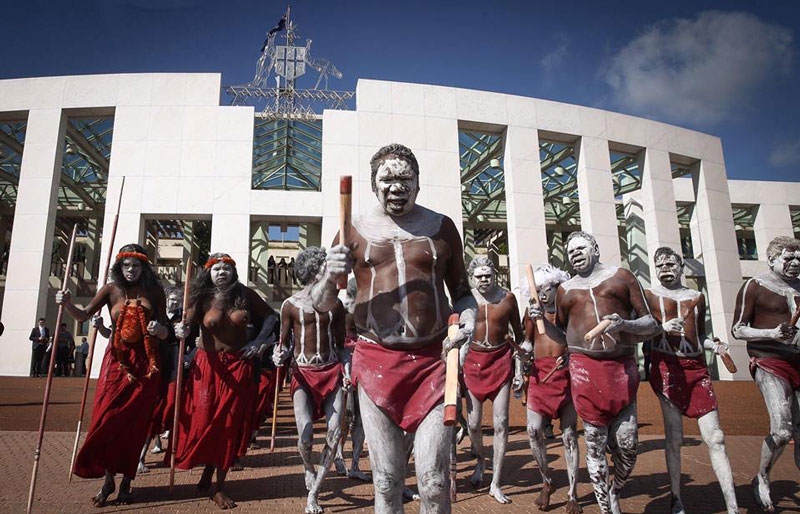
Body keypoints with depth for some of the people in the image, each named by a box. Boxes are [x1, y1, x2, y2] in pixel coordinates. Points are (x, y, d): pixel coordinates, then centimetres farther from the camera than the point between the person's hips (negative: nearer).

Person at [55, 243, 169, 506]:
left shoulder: (153, 291, 2)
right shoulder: (111, 289, 2)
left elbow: (164, 332, 5)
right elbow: (84, 315, 0)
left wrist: (159, 329, -17)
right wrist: (67, 304, -19)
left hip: (145, 362, 0)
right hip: (117, 360, 0)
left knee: (135, 421, 3)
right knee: (107, 418, -5)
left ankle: (126, 481, 15)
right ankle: (108, 479, 10)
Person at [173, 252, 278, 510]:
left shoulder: (245, 294, -1)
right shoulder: (202, 298, -4)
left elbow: (271, 316, 8)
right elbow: (186, 323, -17)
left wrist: (259, 342, -3)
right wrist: (181, 330, -40)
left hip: (239, 365, 1)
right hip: (208, 366, -1)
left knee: (231, 425, 2)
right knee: (204, 421, -1)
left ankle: (218, 485, 15)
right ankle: (208, 476, 23)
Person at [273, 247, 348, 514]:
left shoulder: (335, 304, 6)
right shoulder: (291, 305, -1)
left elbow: (340, 343, 11)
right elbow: (284, 341, 6)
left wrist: (346, 367, -5)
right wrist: (280, 354, -15)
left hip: (331, 372, 3)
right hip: (303, 374, -2)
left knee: (334, 434, -8)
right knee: (306, 435, -15)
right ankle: (309, 470, 21)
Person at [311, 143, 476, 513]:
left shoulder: (441, 227, 7)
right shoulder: (355, 230, 5)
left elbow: (461, 291, 16)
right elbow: (320, 305, 7)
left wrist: (468, 316, -6)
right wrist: (330, 276, -15)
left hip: (433, 359, 0)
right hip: (376, 361, 0)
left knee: (433, 480, -2)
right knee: (386, 480, 8)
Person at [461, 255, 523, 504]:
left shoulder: (508, 298, -1)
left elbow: (518, 335, 7)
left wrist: (519, 368, 3)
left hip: (501, 360, 0)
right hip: (473, 360, 0)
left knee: (501, 422, -2)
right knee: (473, 422, 4)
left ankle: (495, 484, 9)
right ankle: (480, 461, 37)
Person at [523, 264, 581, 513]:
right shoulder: (532, 310, 9)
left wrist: (546, 320, -18)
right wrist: (523, 348, -2)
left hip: (565, 372, -2)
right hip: (540, 373, 2)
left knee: (569, 434, 2)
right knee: (534, 430, -7)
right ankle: (547, 483, 15)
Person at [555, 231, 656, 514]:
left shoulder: (621, 276, 11)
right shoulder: (564, 289, 16)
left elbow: (650, 323, 7)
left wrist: (626, 324, -9)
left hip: (623, 366, -1)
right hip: (584, 368, 1)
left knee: (627, 443, -1)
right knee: (595, 443, 2)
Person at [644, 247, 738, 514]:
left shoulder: (697, 297, 15)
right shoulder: (648, 294, 3)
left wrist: (713, 345, 2)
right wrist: (662, 328, -18)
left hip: (697, 367, 4)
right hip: (666, 366, -3)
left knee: (715, 438, -1)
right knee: (674, 437, 1)